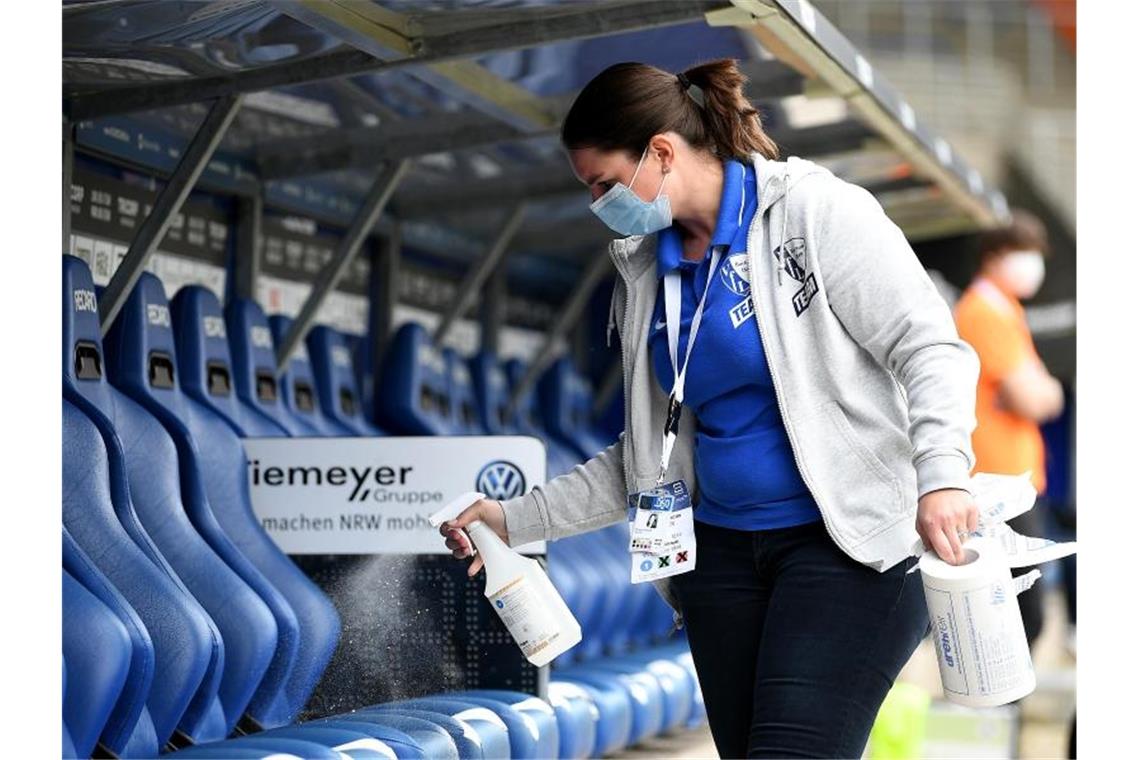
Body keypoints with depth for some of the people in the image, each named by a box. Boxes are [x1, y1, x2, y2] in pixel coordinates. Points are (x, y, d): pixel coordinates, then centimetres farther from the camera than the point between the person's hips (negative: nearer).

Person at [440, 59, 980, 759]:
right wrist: (518, 519, 11)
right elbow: (649, 456, 17)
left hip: (851, 543, -6)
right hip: (722, 552, 6)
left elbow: (930, 348, -11)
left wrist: (941, 474, -28)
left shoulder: (817, 210, -5)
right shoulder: (644, 274, 12)